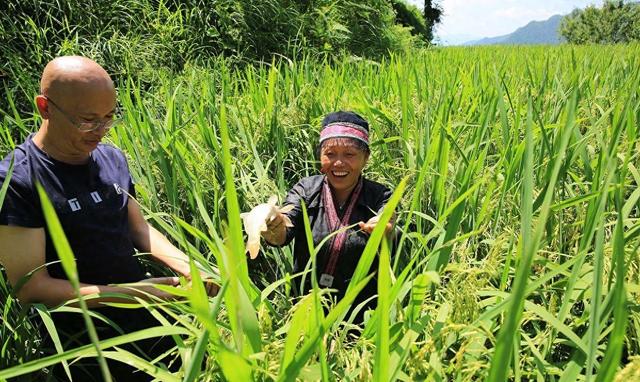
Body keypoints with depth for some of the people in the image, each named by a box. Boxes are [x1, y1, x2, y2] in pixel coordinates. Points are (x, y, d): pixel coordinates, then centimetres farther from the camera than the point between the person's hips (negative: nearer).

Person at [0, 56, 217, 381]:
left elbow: (139, 227, 6)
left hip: (151, 319, 6)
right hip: (88, 348, -6)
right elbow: (31, 287, -20)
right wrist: (132, 292, -28)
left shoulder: (111, 158, 2)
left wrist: (188, 267, -11)